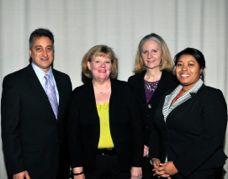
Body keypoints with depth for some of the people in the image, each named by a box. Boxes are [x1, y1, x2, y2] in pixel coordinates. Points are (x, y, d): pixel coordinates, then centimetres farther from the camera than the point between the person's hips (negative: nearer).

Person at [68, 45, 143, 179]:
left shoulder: (124, 90, 0)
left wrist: (137, 166, -4)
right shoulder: (79, 94, 1)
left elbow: (137, 128, -1)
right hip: (91, 165, 0)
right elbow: (73, 134, 1)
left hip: (122, 164, 0)